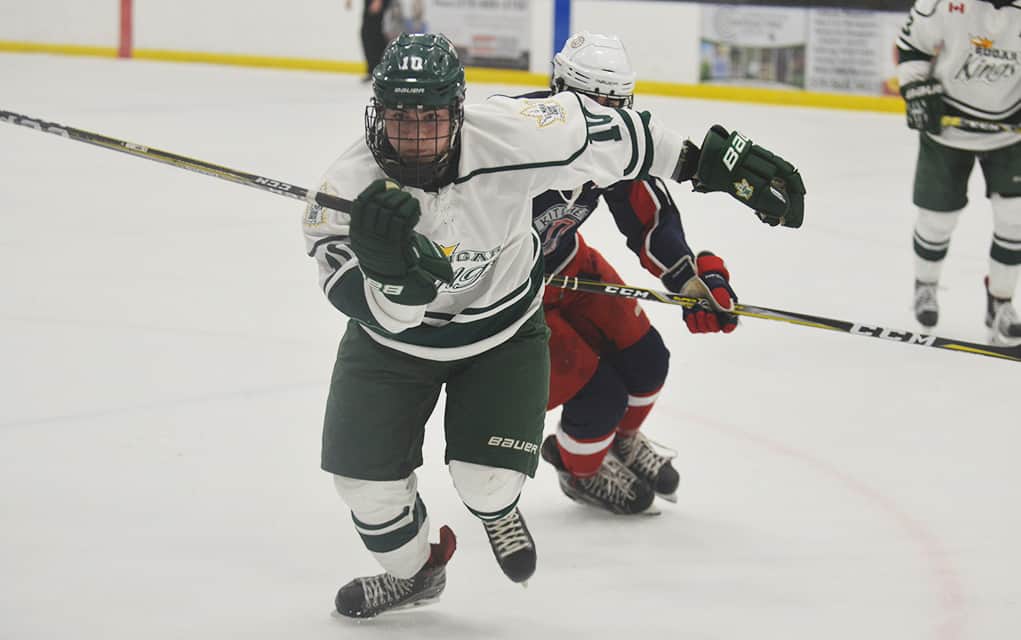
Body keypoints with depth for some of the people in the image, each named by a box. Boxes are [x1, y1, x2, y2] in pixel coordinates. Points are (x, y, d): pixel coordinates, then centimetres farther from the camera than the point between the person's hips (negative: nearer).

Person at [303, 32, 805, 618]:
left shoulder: (510, 139, -33)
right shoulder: (349, 189, -31)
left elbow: (607, 133, -17)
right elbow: (389, 314, -33)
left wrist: (712, 161, -13)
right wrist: (386, 264, -56)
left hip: (504, 325, -1)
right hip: (395, 337, 1)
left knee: (488, 476, -10)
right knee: (365, 470, -3)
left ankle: (496, 510, 31)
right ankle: (412, 570, 30)